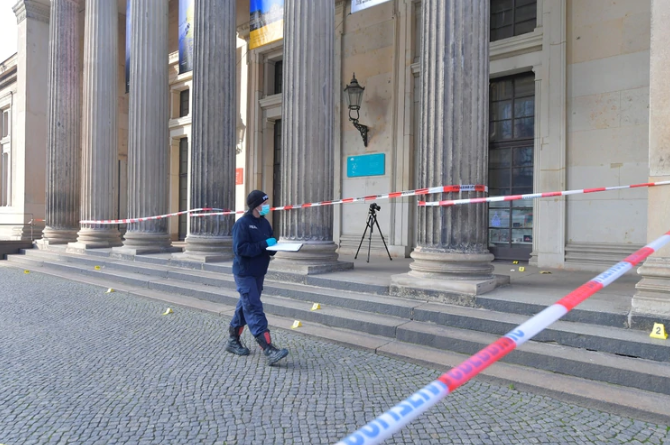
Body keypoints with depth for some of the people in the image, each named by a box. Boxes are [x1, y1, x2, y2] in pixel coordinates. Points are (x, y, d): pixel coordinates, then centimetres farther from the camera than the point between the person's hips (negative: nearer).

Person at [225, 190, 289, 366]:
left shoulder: (264, 223, 8)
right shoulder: (242, 224, -14)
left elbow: (270, 245, 15)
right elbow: (240, 249, -22)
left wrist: (273, 245, -8)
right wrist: (264, 244, -22)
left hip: (258, 273, 8)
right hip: (244, 273, -8)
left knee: (246, 306, 17)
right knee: (255, 310, -11)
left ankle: (233, 341, 33)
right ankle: (269, 350, -16)